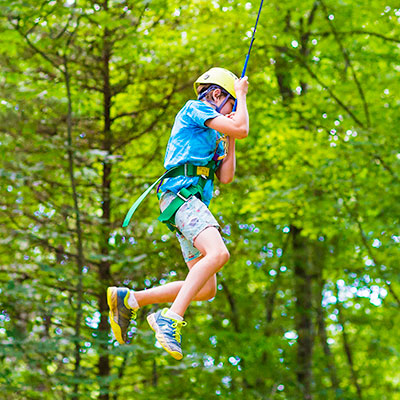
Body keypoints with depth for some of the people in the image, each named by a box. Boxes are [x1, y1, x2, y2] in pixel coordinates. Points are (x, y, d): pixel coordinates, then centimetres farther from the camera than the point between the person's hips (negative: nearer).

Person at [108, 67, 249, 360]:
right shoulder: (194, 109, 6)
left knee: (207, 290, 0)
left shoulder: (213, 137, 32)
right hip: (181, 193, -9)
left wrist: (230, 142, 22)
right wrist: (241, 94, 10)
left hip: (194, 204, 9)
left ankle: (128, 300, 5)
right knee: (218, 253, -33)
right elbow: (242, 129, -5)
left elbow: (226, 177, 23)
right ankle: (171, 318, -37)